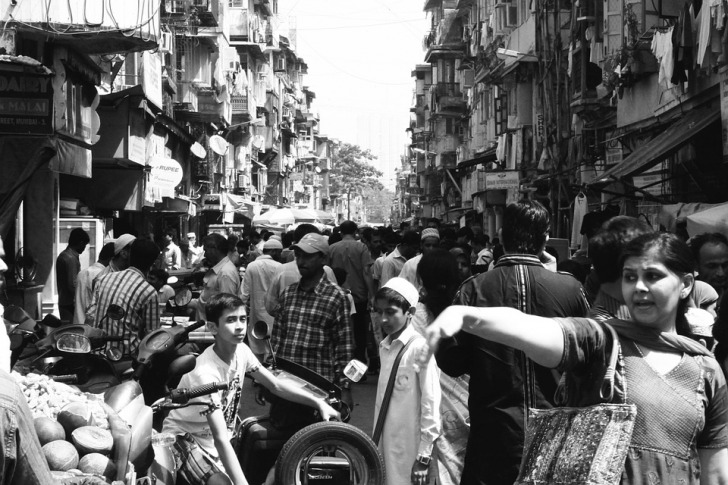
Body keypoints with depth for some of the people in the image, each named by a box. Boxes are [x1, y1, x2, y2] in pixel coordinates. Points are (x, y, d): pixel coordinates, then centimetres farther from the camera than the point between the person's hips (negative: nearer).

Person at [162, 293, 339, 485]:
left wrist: (318, 403, -5)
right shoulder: (206, 374, -31)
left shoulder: (241, 351, -8)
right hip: (185, 440, -8)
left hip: (220, 437, 8)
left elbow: (275, 385, 5)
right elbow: (220, 439, -36)